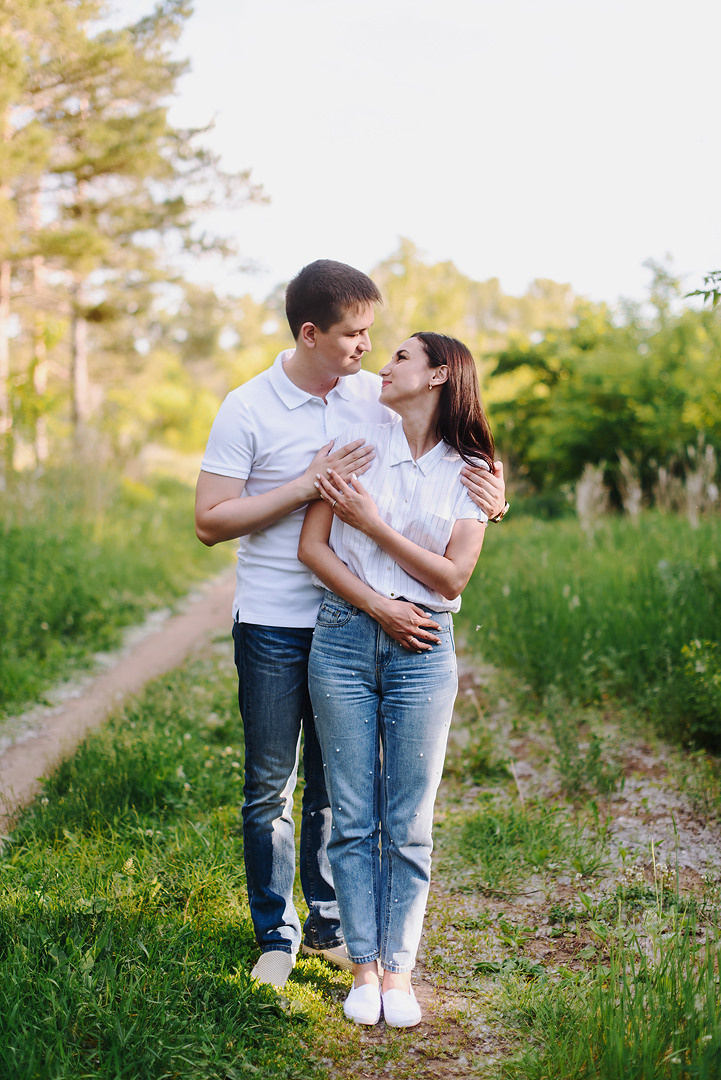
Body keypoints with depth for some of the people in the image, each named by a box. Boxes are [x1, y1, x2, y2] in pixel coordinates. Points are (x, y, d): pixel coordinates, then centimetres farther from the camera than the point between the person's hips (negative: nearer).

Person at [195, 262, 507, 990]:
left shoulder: (375, 397, 1)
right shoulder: (247, 409, -9)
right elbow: (210, 521, -12)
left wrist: (489, 484, -10)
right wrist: (306, 486, -20)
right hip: (273, 623, -3)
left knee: (337, 781, 12)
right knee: (271, 784, 6)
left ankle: (329, 925, 28)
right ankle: (276, 936, 21)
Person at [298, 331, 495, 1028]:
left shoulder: (470, 471, 4)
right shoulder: (357, 444, 5)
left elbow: (452, 578, -4)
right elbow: (311, 546, 1)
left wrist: (374, 524, -10)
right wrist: (380, 607, -8)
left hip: (423, 651, -1)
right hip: (344, 638, 1)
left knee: (409, 825, 4)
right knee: (353, 817, 5)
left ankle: (398, 969, 17)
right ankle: (363, 966, 17)